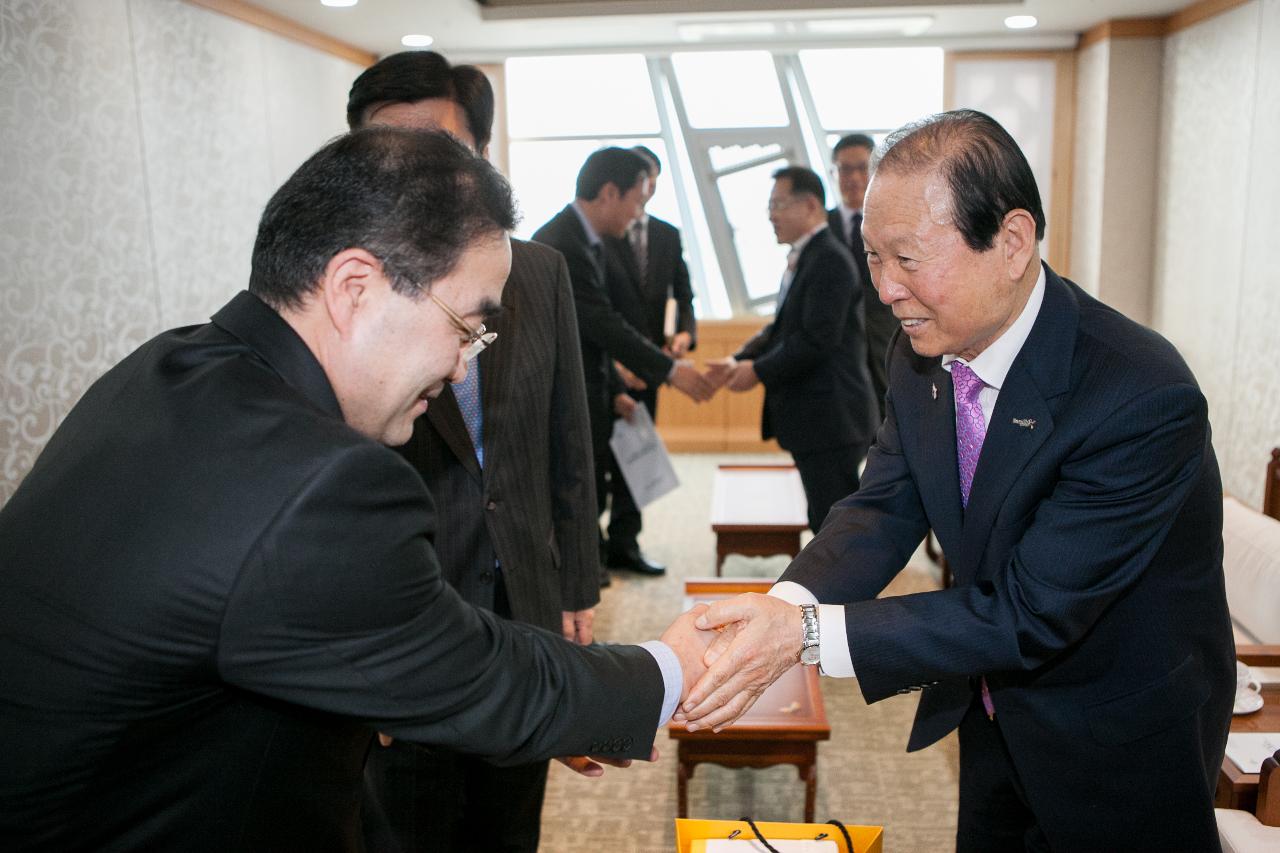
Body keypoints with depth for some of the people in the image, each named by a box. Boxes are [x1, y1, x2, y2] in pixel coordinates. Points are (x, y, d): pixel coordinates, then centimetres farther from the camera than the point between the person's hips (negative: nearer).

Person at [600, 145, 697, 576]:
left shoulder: (668, 236, 12)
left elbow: (683, 294, 14)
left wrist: (685, 332, -8)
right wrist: (615, 360, -20)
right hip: (606, 363, -5)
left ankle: (624, 543, 19)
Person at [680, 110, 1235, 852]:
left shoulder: (1145, 399, -33)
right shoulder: (922, 352, -11)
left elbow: (1033, 615, -32)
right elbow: (884, 509, -10)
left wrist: (807, 633, -38)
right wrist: (780, 608, -30)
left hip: (1120, 748, -5)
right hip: (992, 717, 6)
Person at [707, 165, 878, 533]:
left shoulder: (830, 259, -16)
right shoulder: (804, 257, 14)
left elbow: (818, 340, -23)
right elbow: (782, 328, 16)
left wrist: (759, 371, -15)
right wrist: (739, 360, 2)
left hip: (831, 419, -10)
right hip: (815, 418, 10)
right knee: (826, 521, 18)